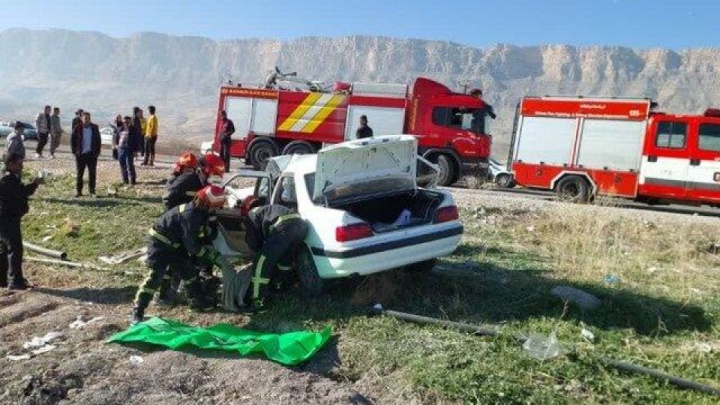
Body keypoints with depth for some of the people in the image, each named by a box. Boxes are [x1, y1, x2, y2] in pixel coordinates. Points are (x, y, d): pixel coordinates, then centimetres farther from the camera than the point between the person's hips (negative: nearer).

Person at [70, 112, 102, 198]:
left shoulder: (94, 128, 5)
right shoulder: (78, 128, 1)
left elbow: (98, 140, 9)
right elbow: (72, 140, 5)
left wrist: (97, 152, 1)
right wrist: (74, 151, -2)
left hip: (91, 154, 1)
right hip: (80, 154, -1)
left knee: (92, 173, 1)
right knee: (80, 173, 5)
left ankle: (92, 191, 6)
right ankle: (79, 191, 12)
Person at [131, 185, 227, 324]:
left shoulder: (199, 211, -1)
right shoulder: (191, 215, -30)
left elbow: (197, 238, 11)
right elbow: (191, 245, -25)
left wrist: (210, 250, 7)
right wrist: (211, 255, -15)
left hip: (174, 243, 10)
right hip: (160, 242, -10)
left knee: (187, 270, 13)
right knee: (156, 275, -13)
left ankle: (197, 300, 26)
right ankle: (138, 310, -5)